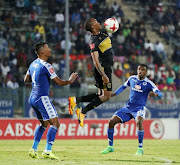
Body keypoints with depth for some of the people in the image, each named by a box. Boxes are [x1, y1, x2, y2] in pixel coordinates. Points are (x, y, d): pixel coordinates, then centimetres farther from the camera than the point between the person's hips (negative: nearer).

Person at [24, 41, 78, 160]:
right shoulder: (46, 66, -15)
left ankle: (33, 149, 17)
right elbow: (59, 82, -13)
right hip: (42, 98, -9)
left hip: (33, 98, 9)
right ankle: (47, 151, -15)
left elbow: (26, 80, 24)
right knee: (55, 123, -9)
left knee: (44, 124, 21)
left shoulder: (33, 64, 11)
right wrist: (70, 81, 4)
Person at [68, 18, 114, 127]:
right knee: (106, 96, -8)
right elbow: (96, 61, -25)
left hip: (107, 68, 9)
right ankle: (82, 112, -5)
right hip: (103, 68, -9)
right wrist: (104, 76, -30)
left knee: (101, 95, 12)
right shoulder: (94, 41, -19)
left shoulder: (103, 32, 7)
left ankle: (75, 100, 13)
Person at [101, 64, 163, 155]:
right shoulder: (132, 78, 4)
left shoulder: (148, 83, -8)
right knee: (111, 121, -7)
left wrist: (154, 94, -42)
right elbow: (123, 86, 21)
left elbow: (160, 94, -19)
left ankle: (140, 148, -27)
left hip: (140, 108, -5)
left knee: (139, 121, -36)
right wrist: (113, 94, 11)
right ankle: (110, 147, 9)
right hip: (128, 107, 5)